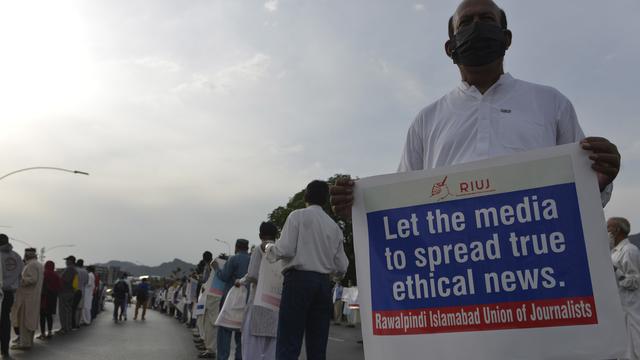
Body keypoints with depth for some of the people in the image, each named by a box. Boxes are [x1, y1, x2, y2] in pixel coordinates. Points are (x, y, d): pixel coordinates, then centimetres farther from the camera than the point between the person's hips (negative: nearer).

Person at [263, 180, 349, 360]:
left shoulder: (298, 216, 1)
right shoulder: (334, 226, 16)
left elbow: (284, 250, -9)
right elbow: (341, 267, 12)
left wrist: (267, 247, 10)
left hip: (299, 279, -5)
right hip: (324, 283, 5)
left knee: (288, 345, -8)